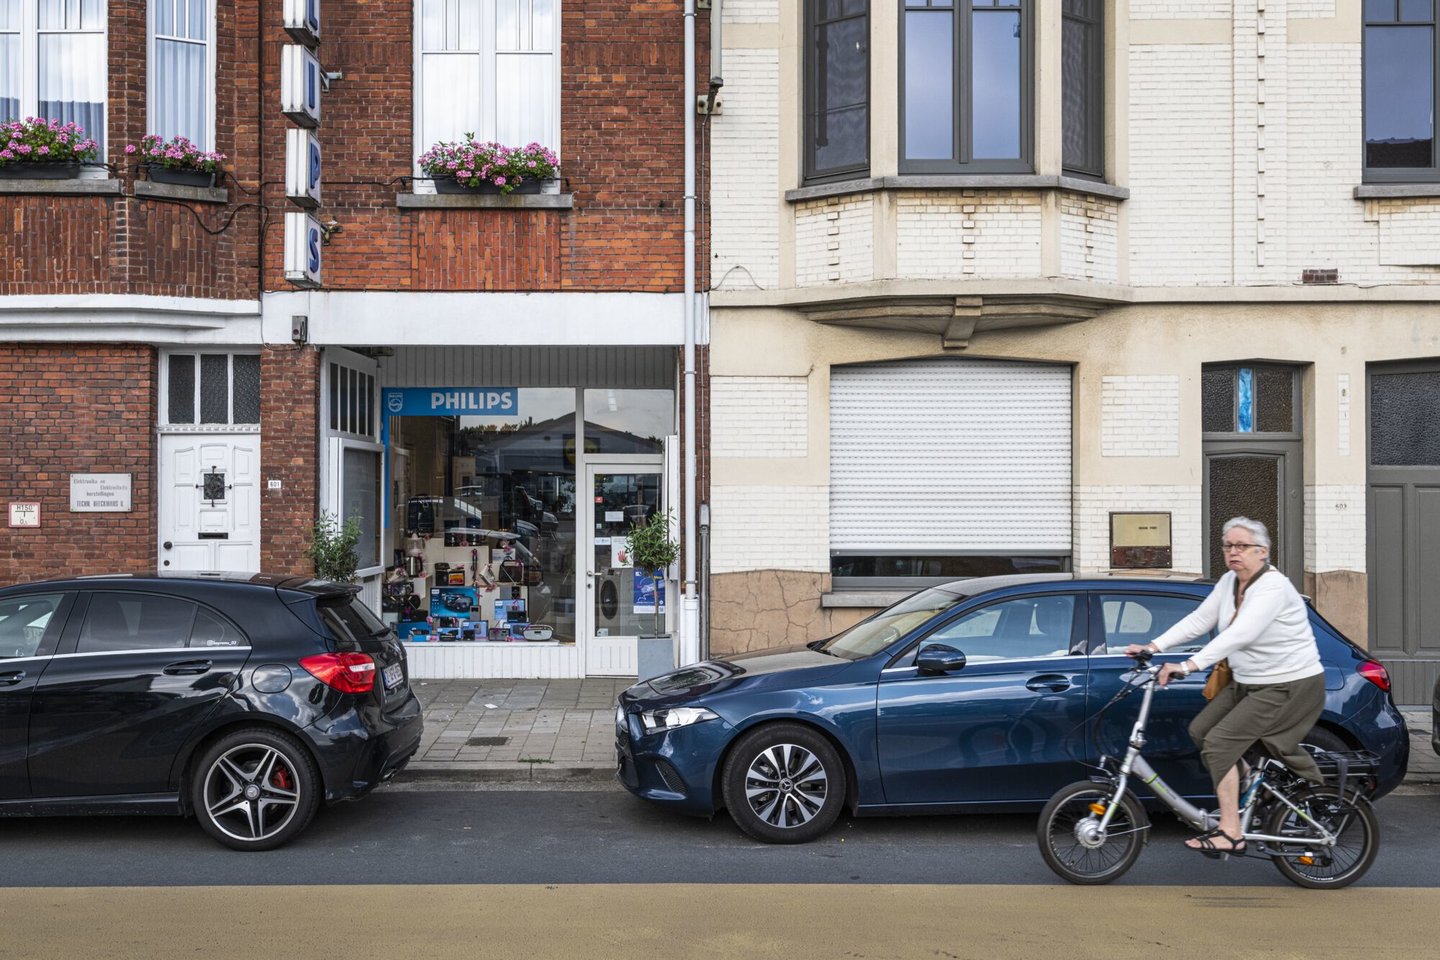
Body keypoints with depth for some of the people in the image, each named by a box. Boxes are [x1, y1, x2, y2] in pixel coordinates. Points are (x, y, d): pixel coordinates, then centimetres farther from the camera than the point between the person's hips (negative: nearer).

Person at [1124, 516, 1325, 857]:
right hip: (1248, 683, 9)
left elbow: (1240, 634, -35)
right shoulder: (1229, 583, 5)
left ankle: (1230, 834, -10)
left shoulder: (1273, 587, -23)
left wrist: (1189, 666, -43)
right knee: (1200, 730, 3)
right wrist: (1153, 647, -10)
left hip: (1290, 687, -9)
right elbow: (1198, 620, 2)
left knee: (1219, 742, -15)